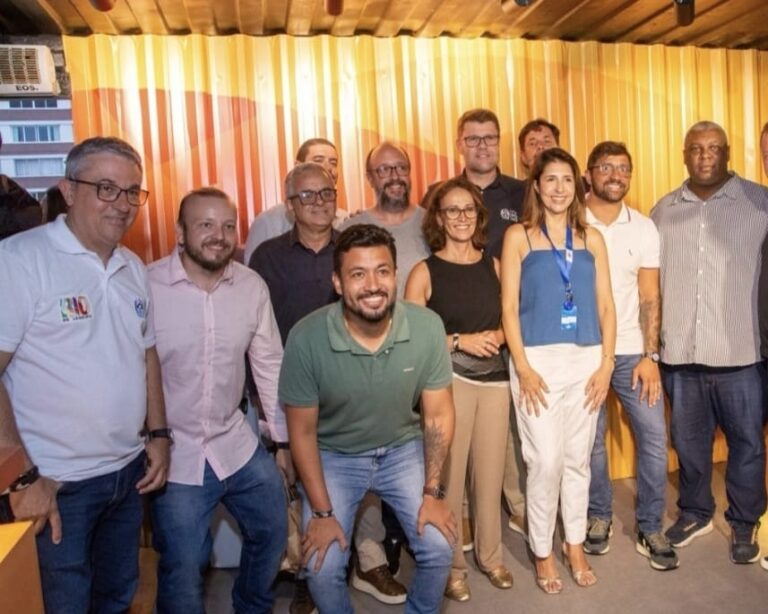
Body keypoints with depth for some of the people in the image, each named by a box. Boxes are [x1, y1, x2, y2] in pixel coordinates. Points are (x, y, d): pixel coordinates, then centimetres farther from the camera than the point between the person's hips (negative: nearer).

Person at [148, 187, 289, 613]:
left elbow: (269, 364, 3)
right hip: (173, 453, -4)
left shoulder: (252, 286, -5)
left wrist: (284, 437, 7)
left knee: (272, 529, 18)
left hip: (236, 443, 4)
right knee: (182, 565, 8)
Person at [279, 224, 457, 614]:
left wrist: (432, 493, -8)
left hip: (404, 449, 2)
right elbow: (302, 431, -13)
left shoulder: (427, 327, -22)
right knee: (322, 568, -11)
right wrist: (322, 512, -12)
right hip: (334, 456, -1)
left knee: (439, 549, -7)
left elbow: (438, 415, -9)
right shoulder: (307, 338, -26)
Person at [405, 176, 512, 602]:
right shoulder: (424, 272, -3)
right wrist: (459, 341, -14)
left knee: (490, 473, 9)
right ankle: (451, 565, 20)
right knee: (450, 474, 0)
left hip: (495, 379, 4)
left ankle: (490, 556, 30)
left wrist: (496, 336, -6)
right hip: (448, 381, -3)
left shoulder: (493, 265, 9)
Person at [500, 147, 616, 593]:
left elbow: (605, 307, 8)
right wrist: (523, 368, -11)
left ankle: (575, 547, 30)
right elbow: (509, 307, -4)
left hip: (587, 361, 3)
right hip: (539, 360, -3)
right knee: (546, 462, -2)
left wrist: (606, 364, -1)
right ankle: (543, 552, 19)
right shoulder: (518, 236, 1)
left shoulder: (592, 238, 10)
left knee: (578, 459, 12)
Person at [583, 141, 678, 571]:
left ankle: (650, 529, 17)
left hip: (632, 350, 2)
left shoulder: (644, 228, 4)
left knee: (655, 437, 1)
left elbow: (650, 296, 2)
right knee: (591, 439, 8)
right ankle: (600, 517, 28)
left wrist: (650, 356, -7)